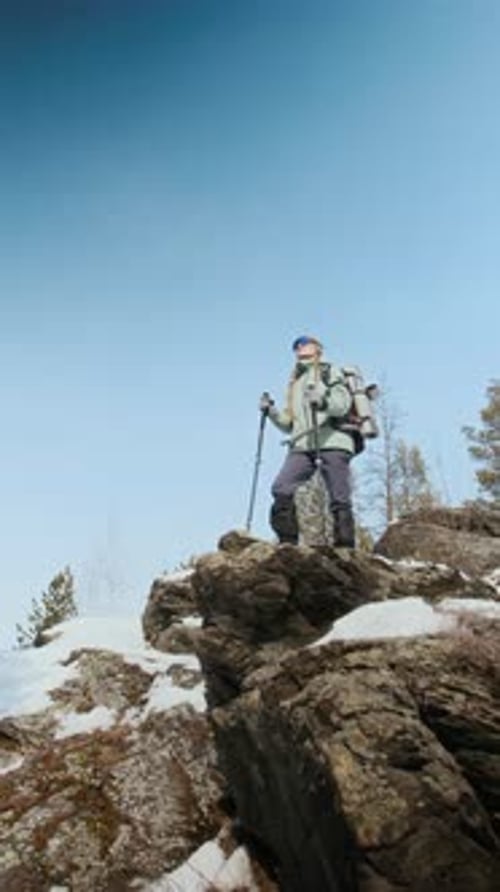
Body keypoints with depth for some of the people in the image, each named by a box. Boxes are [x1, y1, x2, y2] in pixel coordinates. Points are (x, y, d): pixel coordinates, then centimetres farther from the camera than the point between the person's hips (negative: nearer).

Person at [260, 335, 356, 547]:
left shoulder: (329, 372, 12)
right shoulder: (294, 383, 29)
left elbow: (343, 402, -5)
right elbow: (289, 424, 25)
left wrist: (324, 401, -25)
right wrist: (271, 412, 8)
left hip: (332, 442, -5)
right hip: (302, 445, 5)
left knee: (339, 499, -8)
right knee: (281, 490, -15)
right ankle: (288, 542, -8)